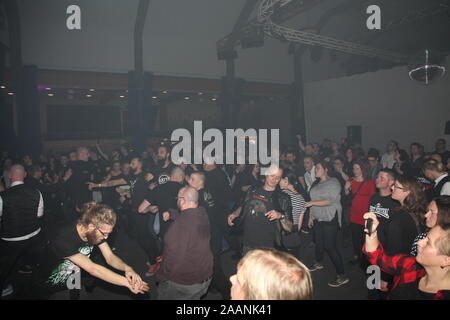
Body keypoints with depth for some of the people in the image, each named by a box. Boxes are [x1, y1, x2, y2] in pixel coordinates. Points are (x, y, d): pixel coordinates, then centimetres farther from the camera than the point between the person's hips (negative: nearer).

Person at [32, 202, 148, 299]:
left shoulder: (97, 232, -11)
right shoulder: (65, 240, -33)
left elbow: (110, 257, -10)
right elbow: (92, 269, -35)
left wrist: (127, 268, -30)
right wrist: (127, 283, -36)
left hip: (71, 281, 7)